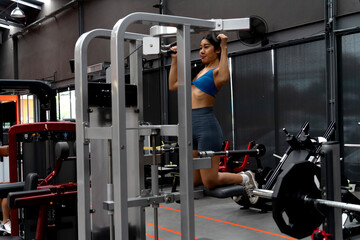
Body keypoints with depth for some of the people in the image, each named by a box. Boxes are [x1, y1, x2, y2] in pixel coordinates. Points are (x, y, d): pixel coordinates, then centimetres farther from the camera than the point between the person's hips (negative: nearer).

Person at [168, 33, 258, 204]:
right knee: (193, 182, 12)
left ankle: (245, 178, 20)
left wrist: (224, 48, -24)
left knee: (209, 182, -5)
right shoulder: (199, 71, 20)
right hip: (191, 126, 8)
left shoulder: (217, 70, -3)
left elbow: (224, 78, -29)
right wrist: (174, 59, 22)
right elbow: (172, 85, 23)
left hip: (206, 124, -8)